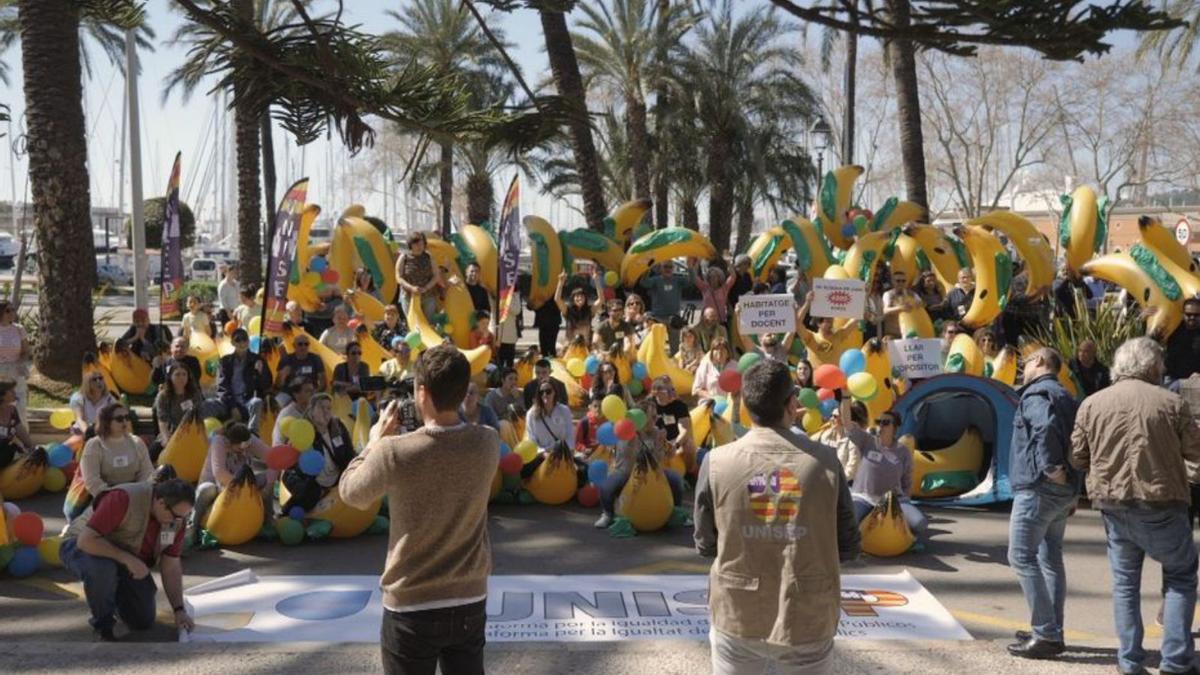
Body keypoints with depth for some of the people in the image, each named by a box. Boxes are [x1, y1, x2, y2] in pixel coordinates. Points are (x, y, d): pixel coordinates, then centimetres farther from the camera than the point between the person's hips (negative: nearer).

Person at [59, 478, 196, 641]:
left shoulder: (176, 517, -14)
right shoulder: (123, 499, -34)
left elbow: (171, 566, -8)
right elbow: (86, 540, -38)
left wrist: (179, 610, -15)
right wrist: (128, 559, -39)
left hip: (124, 562, 6)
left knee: (144, 621, -1)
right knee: (102, 568, -40)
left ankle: (114, 596, 31)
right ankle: (103, 626, -13)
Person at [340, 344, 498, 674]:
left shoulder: (393, 452, -21)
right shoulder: (488, 443, -9)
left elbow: (350, 492, -2)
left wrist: (376, 439, 9)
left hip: (411, 608, -3)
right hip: (470, 603, 3)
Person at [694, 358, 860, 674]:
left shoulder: (717, 462, -11)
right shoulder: (824, 461, -11)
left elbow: (705, 545, -1)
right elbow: (848, 547, -2)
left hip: (737, 619, 0)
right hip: (808, 621, 0)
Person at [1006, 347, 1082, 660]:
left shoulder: (1036, 393, -10)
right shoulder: (1067, 398, 19)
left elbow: (1046, 427, -30)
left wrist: (1051, 468, -24)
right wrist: (1074, 487, 16)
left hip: (1038, 487, -10)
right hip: (1063, 492, 10)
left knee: (1022, 557, -8)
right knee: (1051, 559, 13)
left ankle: (1046, 635, -10)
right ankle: (1052, 632, 18)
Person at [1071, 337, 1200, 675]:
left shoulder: (1091, 404, 2)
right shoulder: (1172, 403, -6)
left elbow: (1077, 459, 6)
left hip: (1114, 507, 3)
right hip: (1162, 505, -3)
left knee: (1125, 582, 16)